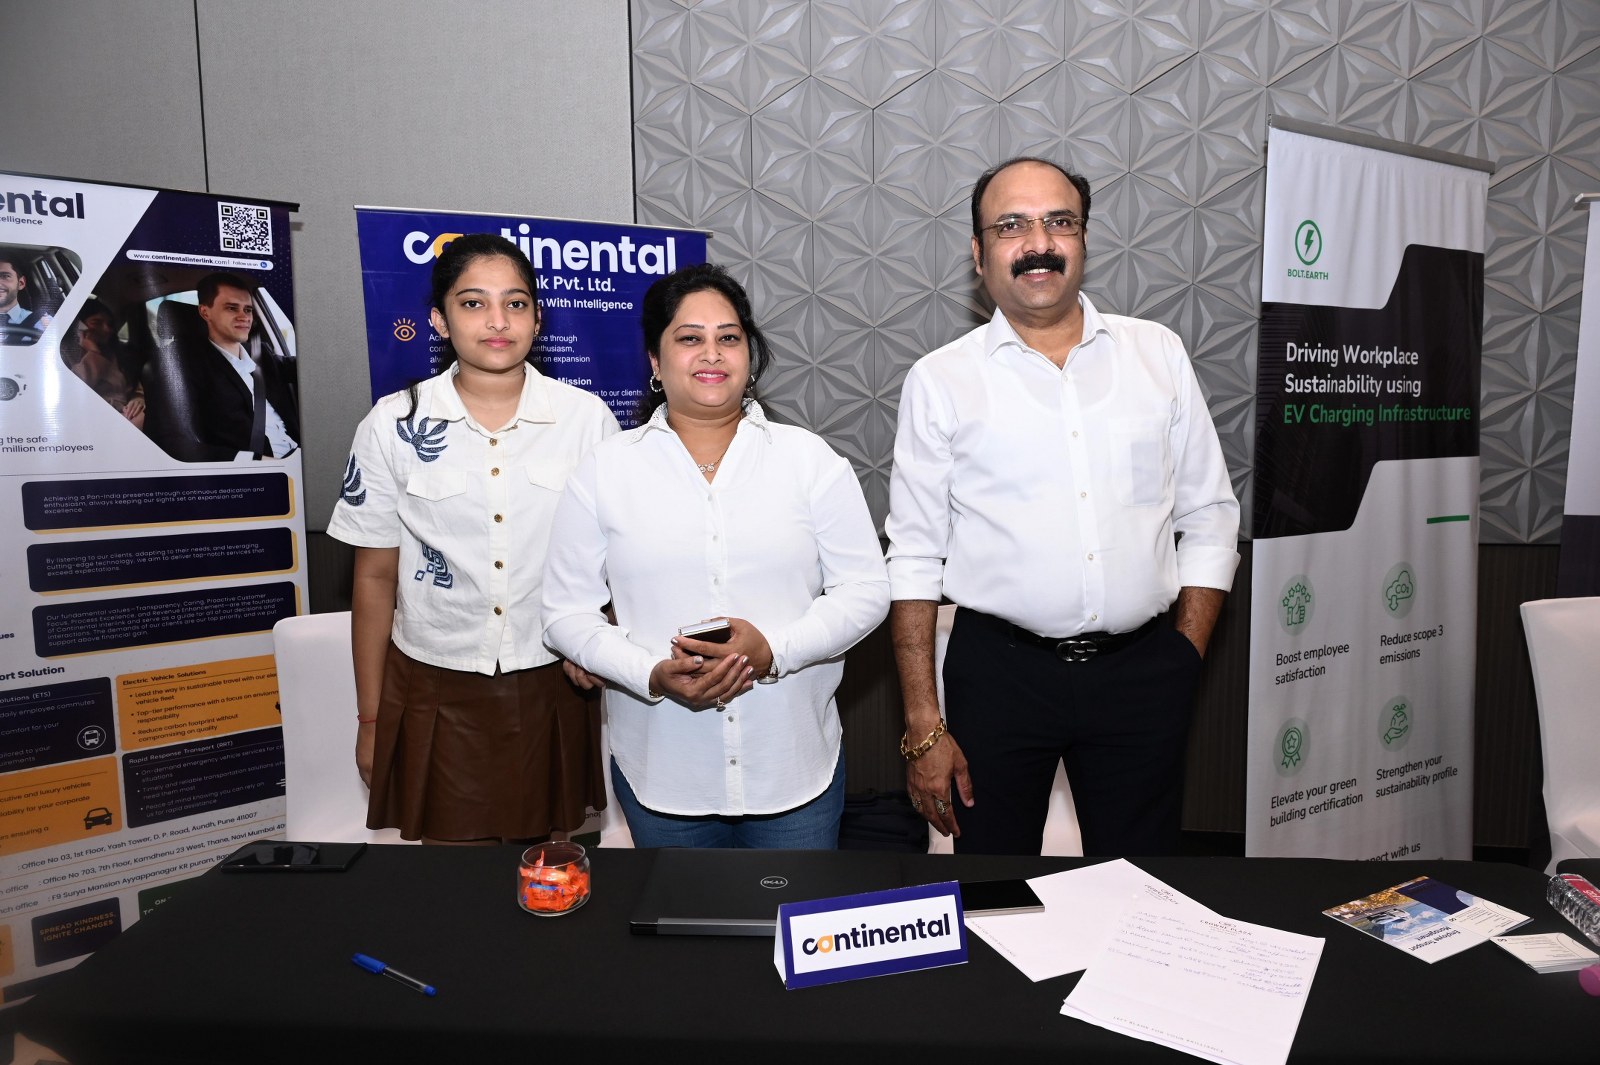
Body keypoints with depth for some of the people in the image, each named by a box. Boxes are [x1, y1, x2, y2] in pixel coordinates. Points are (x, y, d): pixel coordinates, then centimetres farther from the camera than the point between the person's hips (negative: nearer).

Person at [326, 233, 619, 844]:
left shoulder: (586, 418, -3)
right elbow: (375, 578, 2)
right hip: (436, 690, 0)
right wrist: (370, 718, 5)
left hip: (552, 686, 0)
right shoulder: (393, 426, -3)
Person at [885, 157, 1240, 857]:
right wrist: (924, 728, -5)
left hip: (1139, 674, 2)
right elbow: (914, 559, -2)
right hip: (999, 670, -1)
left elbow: (1209, 517, 11)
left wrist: (1185, 656, 2)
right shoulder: (941, 379, 0)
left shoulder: (1159, 354, 7)